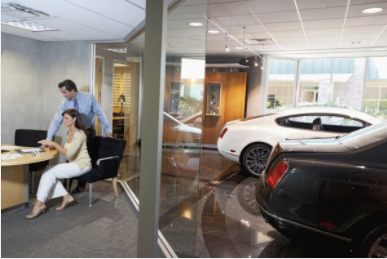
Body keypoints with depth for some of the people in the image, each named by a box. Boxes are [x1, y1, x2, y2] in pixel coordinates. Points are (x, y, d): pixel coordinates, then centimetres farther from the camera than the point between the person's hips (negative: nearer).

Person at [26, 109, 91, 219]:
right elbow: (66, 150, 15)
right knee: (48, 172, -10)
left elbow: (69, 154, -24)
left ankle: (39, 204, -10)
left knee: (50, 173, -19)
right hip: (74, 164, 9)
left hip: (82, 165, -9)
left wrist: (54, 143, -21)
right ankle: (66, 197, -3)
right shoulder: (70, 133, 12)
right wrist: (52, 146, 1)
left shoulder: (79, 134, -17)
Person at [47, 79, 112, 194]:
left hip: (88, 132, -2)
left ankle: (81, 185, 20)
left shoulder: (89, 98, -16)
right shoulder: (65, 104, -9)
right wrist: (49, 139, -17)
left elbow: (100, 114, -9)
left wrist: (107, 130, -5)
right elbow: (56, 121, -11)